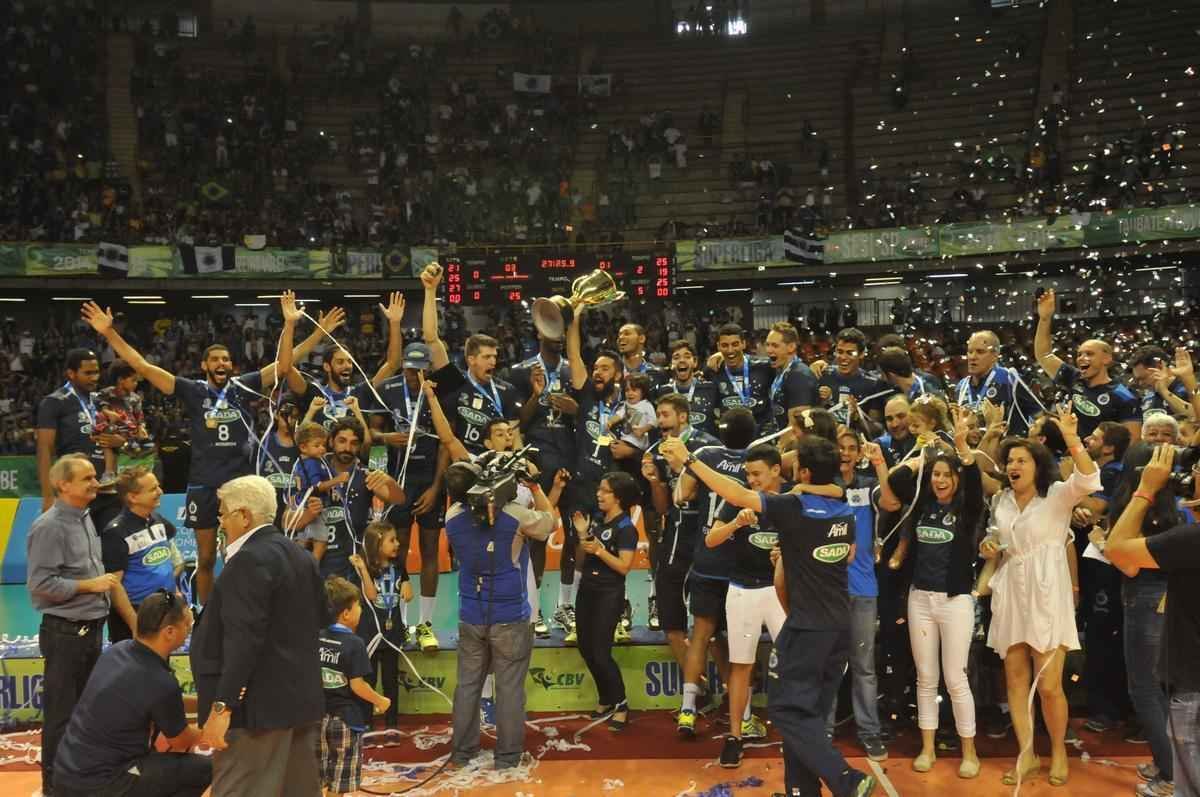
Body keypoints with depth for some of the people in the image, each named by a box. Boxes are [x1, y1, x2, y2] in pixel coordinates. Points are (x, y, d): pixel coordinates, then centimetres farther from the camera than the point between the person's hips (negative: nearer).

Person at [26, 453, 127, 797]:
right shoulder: (49, 527, -16)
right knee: (61, 713, 1)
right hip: (64, 633, -8)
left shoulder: (84, 518, 10)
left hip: (91, 629, 8)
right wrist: (89, 585, -17)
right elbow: (40, 584, -21)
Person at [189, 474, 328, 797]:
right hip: (301, 698, 10)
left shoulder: (250, 560, -15)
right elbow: (322, 618, 21)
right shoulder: (300, 555, 14)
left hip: (259, 704, -10)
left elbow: (244, 639, -23)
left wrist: (222, 706, -23)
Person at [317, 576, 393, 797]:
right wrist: (380, 701, -4)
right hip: (347, 719, -6)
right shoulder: (354, 643, -17)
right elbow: (357, 685, -18)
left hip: (322, 715, 6)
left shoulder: (318, 638, 2)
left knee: (321, 777, 15)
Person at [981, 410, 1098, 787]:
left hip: (1047, 597, -5)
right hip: (1010, 596, 5)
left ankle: (1058, 751, 19)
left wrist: (1072, 441, -42)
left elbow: (1089, 479, -28)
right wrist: (988, 544, 3)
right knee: (1016, 681, 8)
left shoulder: (1058, 494, -8)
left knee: (1049, 686, -4)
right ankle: (1026, 754, 20)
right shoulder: (1000, 501, 8)